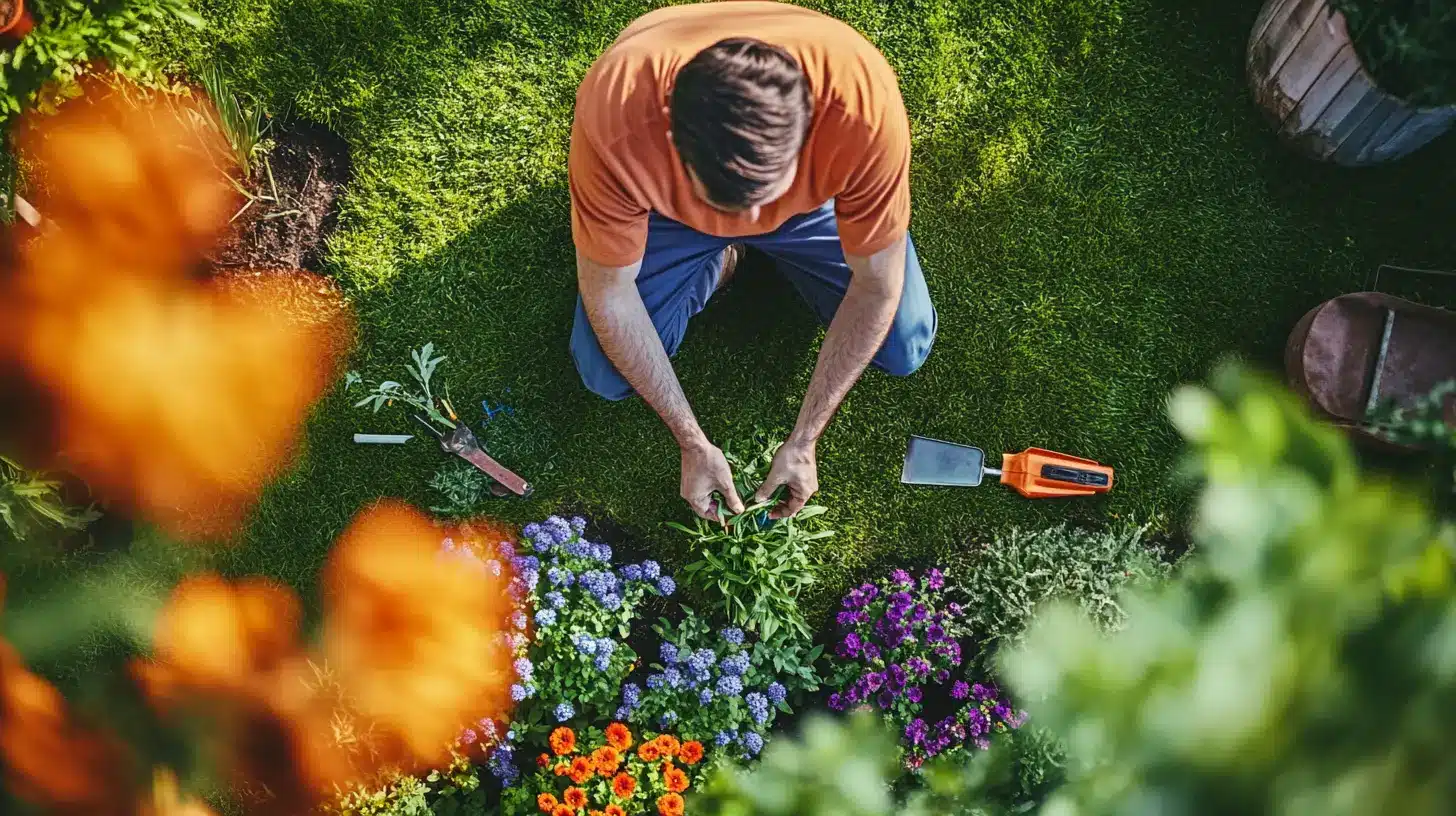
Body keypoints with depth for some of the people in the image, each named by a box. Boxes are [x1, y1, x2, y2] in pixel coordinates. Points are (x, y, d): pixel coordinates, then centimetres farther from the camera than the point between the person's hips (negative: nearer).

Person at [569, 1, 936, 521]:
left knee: (905, 351, -4)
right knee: (605, 378, -10)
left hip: (811, 198, 1)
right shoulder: (614, 119, -43)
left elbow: (877, 286, -26)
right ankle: (718, 261, 14)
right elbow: (608, 293, -26)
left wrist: (802, 442, -22)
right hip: (668, 205, 0)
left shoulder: (863, 106, -42)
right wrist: (693, 445, -22)